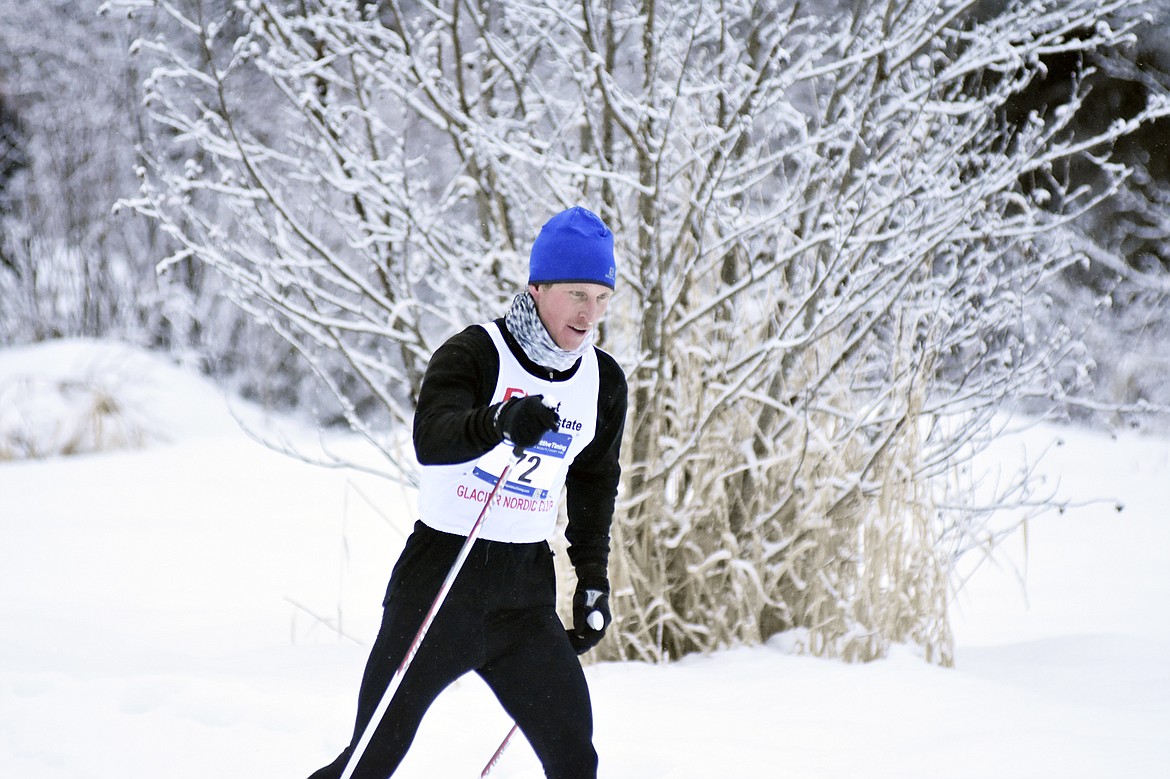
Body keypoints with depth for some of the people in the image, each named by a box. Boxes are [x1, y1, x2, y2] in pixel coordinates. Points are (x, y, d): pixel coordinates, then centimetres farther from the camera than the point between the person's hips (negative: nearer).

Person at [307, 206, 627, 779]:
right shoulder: (474, 355, -12)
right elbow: (431, 438, -31)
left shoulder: (603, 381, 7)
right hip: (441, 578, -5)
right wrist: (501, 421, -49)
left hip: (525, 592, 5)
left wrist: (593, 579, 19)